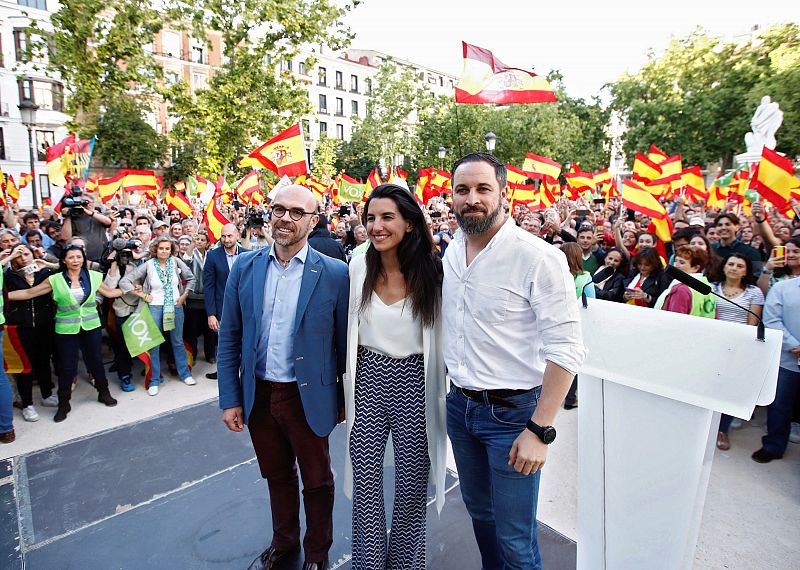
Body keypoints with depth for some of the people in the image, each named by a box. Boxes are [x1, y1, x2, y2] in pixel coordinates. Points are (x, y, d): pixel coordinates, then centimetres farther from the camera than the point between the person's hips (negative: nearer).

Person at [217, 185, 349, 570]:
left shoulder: (334, 274, -12)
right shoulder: (244, 267, -2)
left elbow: (344, 342, -7)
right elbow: (229, 340, 2)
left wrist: (346, 399, -2)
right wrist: (230, 399, 0)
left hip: (308, 397, -3)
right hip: (258, 395, 3)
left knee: (316, 481, 17)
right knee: (277, 477, 24)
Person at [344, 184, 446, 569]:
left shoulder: (432, 271, -9)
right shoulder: (358, 267, 0)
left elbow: (443, 333, -2)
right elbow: (350, 328, 10)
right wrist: (345, 388, 12)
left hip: (414, 381, -2)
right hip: (367, 380, 2)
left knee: (411, 486, 13)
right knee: (365, 485, 11)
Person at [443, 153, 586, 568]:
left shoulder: (538, 258, -17)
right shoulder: (451, 252, 3)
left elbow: (566, 349, -18)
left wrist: (540, 431, -20)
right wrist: (451, 386, 10)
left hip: (512, 411, -6)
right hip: (459, 405, 6)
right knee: (479, 512, 24)